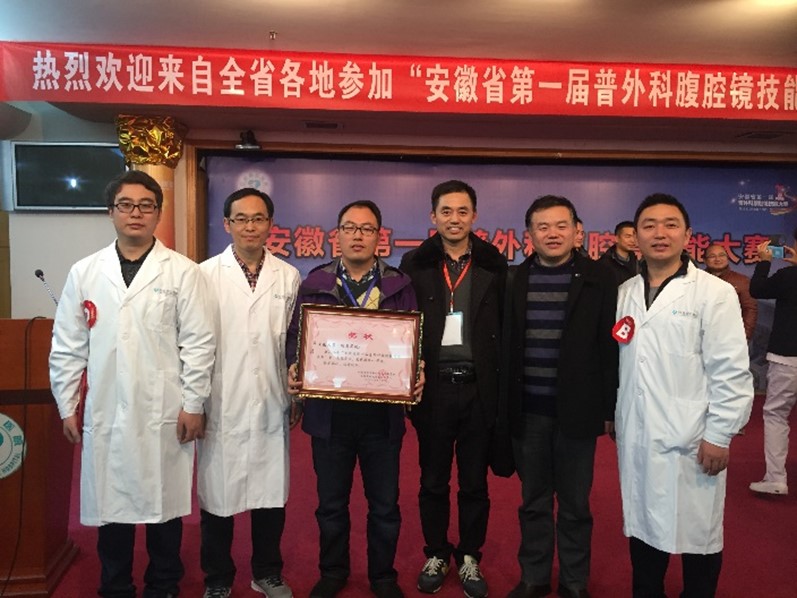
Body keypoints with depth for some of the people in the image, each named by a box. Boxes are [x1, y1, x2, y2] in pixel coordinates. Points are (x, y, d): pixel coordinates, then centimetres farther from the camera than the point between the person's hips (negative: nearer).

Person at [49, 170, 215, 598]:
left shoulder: (183, 272, -2)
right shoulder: (84, 272, 6)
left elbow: (198, 343, -4)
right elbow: (67, 346, 8)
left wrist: (193, 404, -6)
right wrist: (67, 406, 6)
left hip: (165, 413, -2)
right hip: (105, 413, 3)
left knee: (164, 504, 9)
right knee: (111, 504, 12)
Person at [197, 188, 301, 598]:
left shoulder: (288, 277, 4)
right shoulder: (205, 275, -3)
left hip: (271, 406, 2)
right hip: (221, 407, -2)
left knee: (271, 495, 12)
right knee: (218, 497, 10)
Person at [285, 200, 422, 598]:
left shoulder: (400, 286, 3)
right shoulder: (314, 283, 3)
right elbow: (295, 335, 2)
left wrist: (417, 376, -16)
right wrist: (293, 370, -17)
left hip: (383, 412, 0)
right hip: (329, 411, 0)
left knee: (384, 504, 13)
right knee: (331, 502, 16)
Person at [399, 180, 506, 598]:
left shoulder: (494, 265, 2)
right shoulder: (415, 264, 1)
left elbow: (505, 329, 0)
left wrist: (502, 387, -6)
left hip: (478, 388, 0)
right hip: (433, 387, 0)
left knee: (474, 482, 13)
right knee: (433, 481, 13)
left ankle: (469, 558, 31)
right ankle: (435, 556, 32)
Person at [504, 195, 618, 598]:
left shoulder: (597, 280, -2)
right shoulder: (515, 280, 2)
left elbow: (611, 348, -3)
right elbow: (505, 345, 3)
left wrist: (611, 408, -5)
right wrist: (503, 404, 2)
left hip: (577, 410, -1)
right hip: (528, 410, 2)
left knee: (575, 504, 13)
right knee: (533, 501, 15)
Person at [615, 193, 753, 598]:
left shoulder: (715, 292, -8)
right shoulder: (625, 294, 6)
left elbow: (732, 372, -10)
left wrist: (719, 435, -11)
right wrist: (612, 414, 9)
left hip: (691, 441, -4)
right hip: (635, 438, 5)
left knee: (697, 533, 9)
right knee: (643, 526, 17)